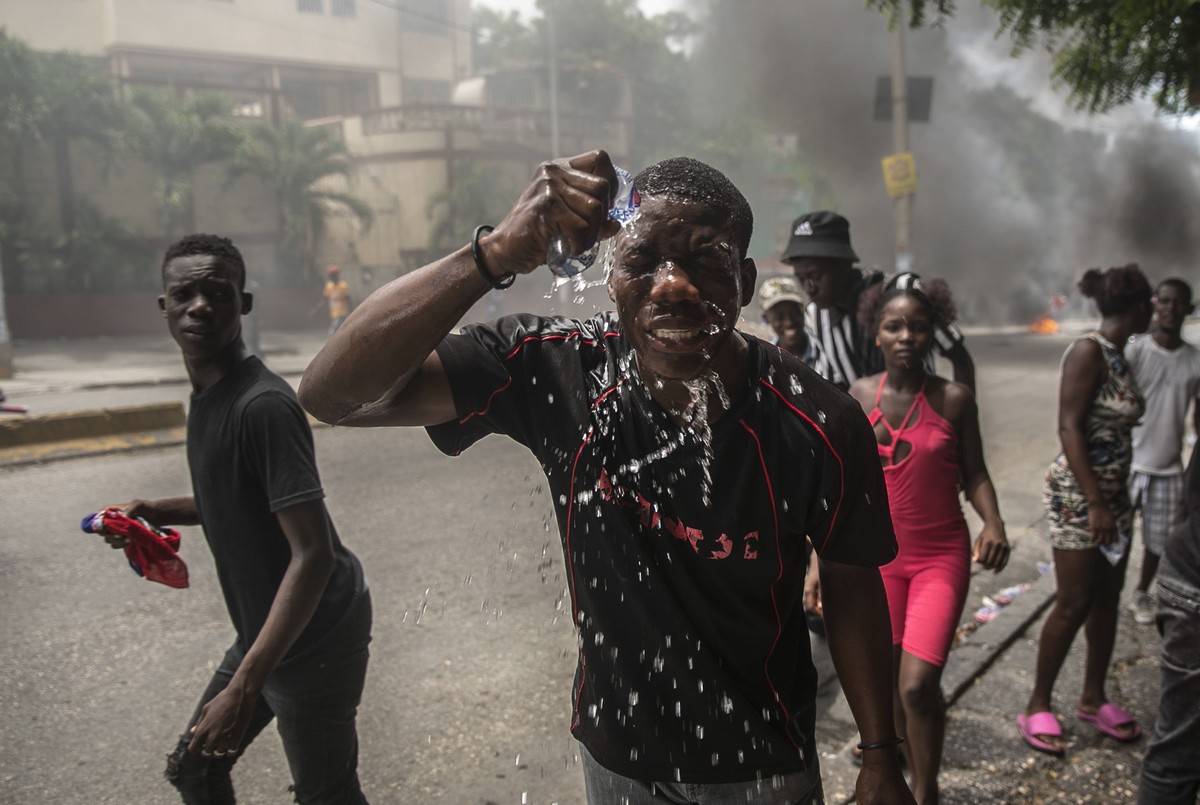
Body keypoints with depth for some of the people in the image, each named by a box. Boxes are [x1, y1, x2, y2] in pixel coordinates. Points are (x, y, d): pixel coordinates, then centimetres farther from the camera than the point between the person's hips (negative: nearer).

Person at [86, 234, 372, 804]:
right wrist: (160, 512, 5)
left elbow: (314, 553, -29)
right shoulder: (207, 395, 4)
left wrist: (243, 688, -31)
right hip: (264, 629, 9)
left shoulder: (263, 405, -25)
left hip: (313, 637, -9)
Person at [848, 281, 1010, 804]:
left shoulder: (954, 399, -8)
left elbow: (974, 473, -1)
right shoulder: (859, 396, -3)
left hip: (941, 556, -3)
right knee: (893, 682, 13)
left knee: (919, 685, -13)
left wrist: (993, 522, -20)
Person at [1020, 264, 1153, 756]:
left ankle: (1093, 699, 26)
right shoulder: (1088, 351, -15)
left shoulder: (1119, 355, 10)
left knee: (1107, 599, 13)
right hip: (1078, 493, -8)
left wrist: (1113, 500, 12)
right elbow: (1070, 428, -20)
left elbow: (1118, 428, 12)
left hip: (1113, 493, 8)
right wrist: (1096, 504, -22)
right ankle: (1038, 706, 9)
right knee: (1074, 603, -4)